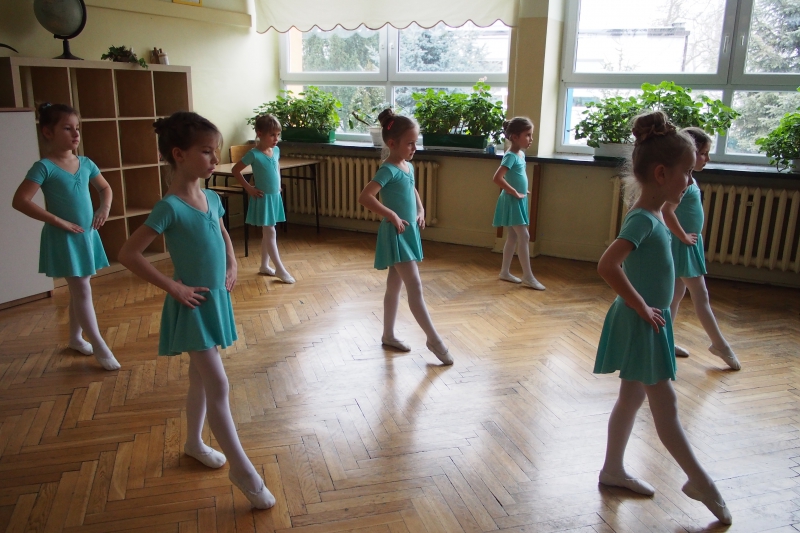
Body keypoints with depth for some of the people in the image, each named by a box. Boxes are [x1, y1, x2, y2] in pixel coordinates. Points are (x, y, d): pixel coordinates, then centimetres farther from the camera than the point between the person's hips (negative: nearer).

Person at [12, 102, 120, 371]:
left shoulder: (86, 163, 4)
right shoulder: (44, 167, -15)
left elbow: (105, 188, 21)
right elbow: (19, 201, -21)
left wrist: (105, 208, 2)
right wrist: (57, 221, -22)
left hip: (87, 234, 6)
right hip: (64, 238, -6)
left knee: (78, 290, 17)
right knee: (83, 291, -4)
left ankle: (75, 338, 34)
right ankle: (100, 347, 4)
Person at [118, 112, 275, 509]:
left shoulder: (211, 198, 3)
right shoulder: (170, 207, -19)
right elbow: (128, 254, -21)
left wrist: (232, 267, 7)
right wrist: (173, 288, -19)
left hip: (216, 298, 8)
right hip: (193, 305, -7)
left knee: (201, 378, 21)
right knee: (218, 385, -5)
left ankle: (194, 442, 40)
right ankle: (242, 468, 5)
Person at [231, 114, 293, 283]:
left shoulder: (276, 150, 3)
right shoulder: (254, 154, -17)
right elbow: (235, 170, -11)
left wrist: (279, 184, 11)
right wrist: (249, 188, -11)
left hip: (275, 196, 7)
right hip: (263, 197, -7)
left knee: (267, 233, 13)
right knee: (270, 232, -4)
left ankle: (264, 266, 22)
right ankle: (280, 269, 0)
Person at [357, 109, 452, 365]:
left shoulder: (408, 166, 8)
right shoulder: (388, 170, -18)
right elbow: (365, 197, -30)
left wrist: (421, 211, 13)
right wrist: (392, 216, -28)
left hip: (409, 232, 9)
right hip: (395, 235, -9)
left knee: (395, 285, 16)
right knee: (415, 288, -7)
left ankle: (388, 335, 28)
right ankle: (434, 339, 0)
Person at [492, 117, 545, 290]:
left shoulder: (521, 154, 9)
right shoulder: (511, 156, -19)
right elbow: (497, 178, -30)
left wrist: (523, 191, 13)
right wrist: (515, 192, -22)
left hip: (519, 201, 9)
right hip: (512, 202, -9)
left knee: (513, 238, 13)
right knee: (524, 237, -7)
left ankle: (505, 272, 22)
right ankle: (528, 277, -2)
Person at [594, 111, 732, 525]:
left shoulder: (653, 215, 7)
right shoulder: (643, 219, -23)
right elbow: (607, 265, -37)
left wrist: (649, 310, 14)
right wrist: (641, 307, -25)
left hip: (649, 324, 10)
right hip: (641, 326, -10)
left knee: (632, 397, 18)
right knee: (665, 405, 6)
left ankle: (613, 469, 32)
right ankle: (700, 481, 22)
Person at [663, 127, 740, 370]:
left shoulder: (688, 179, 10)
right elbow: (666, 211, -32)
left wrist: (689, 238, 15)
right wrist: (684, 236, -20)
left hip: (689, 245, 10)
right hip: (682, 246, -10)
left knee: (677, 293, 15)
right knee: (700, 295, 0)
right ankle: (720, 345, 10)